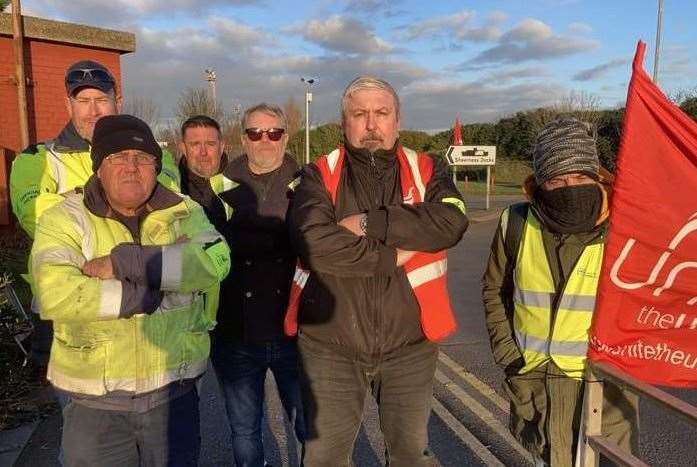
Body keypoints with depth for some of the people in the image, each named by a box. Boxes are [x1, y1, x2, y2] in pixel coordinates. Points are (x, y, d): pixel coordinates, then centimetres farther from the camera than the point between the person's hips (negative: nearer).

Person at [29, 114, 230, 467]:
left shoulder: (184, 212, 0)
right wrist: (147, 294, -19)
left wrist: (124, 262, -23)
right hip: (94, 399, -2)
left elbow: (215, 260, -21)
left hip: (175, 391, 2)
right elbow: (55, 295, -24)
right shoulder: (65, 219, -6)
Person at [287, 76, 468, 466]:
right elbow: (314, 243, -21)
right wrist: (394, 256, -18)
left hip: (410, 345, 2)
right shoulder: (320, 176, -3)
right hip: (330, 346, -1)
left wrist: (370, 223, -20)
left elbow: (451, 222, -18)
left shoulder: (427, 171, 2)